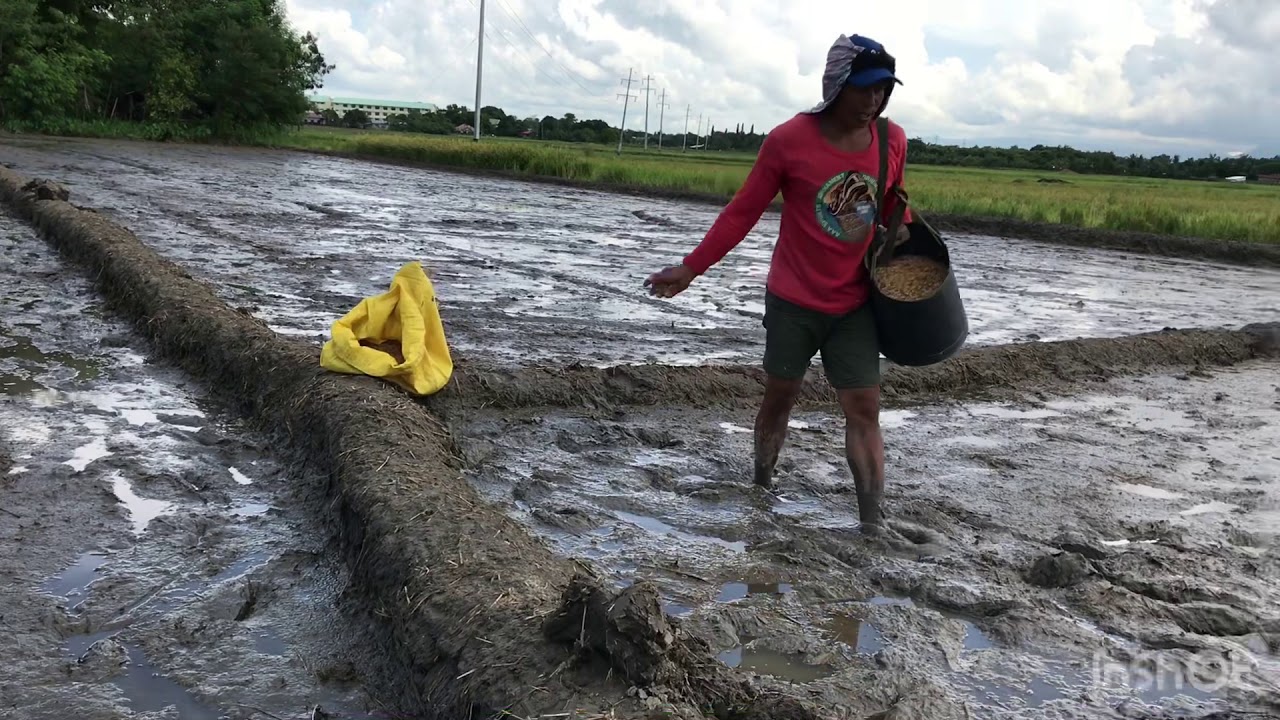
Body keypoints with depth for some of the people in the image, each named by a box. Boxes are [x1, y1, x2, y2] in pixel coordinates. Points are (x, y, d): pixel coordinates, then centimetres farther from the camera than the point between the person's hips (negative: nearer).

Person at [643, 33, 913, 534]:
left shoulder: (893, 141, -3)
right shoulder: (789, 140, -14)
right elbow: (742, 212, -8)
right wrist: (691, 268, -9)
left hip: (855, 305, 3)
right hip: (794, 302, -2)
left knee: (864, 410, -1)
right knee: (780, 397, 13)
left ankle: (872, 526, 2)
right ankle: (762, 486, 35)